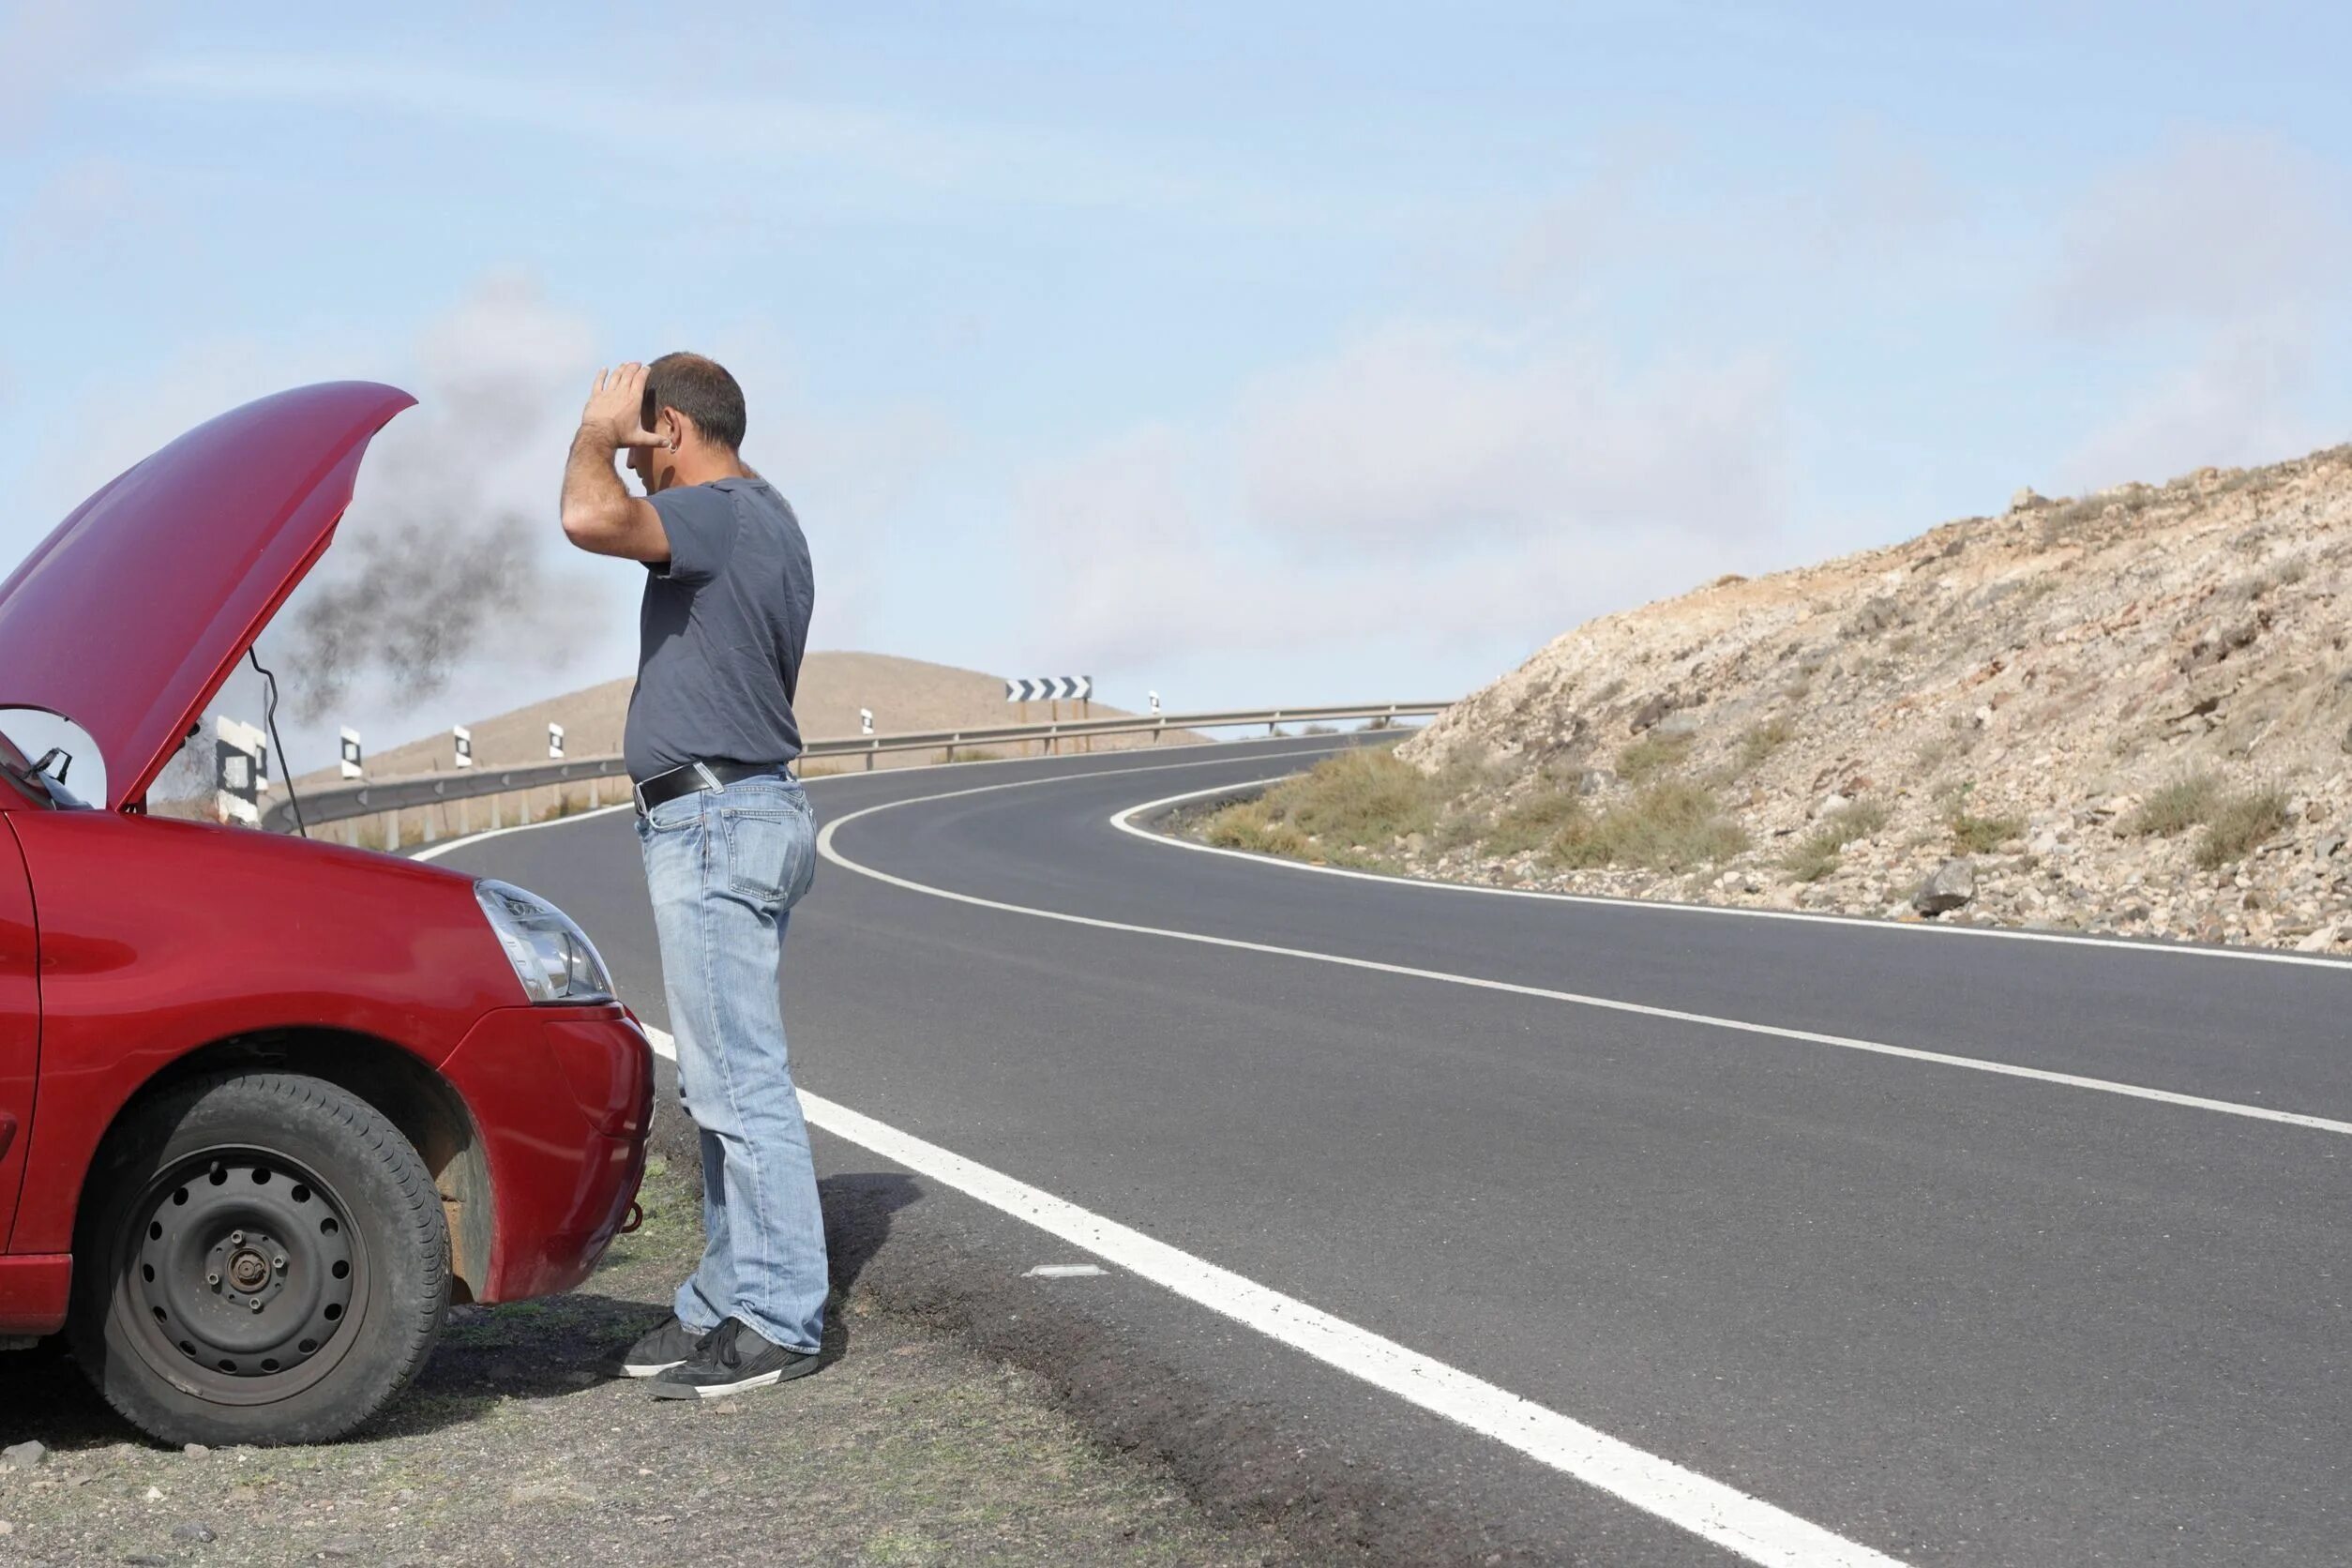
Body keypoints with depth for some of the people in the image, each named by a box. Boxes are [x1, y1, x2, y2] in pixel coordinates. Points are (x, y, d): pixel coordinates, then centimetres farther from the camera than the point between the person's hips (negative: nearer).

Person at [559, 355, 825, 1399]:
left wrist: (596, 428, -12)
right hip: (739, 815, 11)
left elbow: (590, 519, -31)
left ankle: (779, 1321, -5)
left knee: (742, 1083, -9)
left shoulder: (720, 512, -14)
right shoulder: (764, 521, 19)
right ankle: (729, 1299, 21)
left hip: (717, 825, -11)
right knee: (726, 1085, 14)